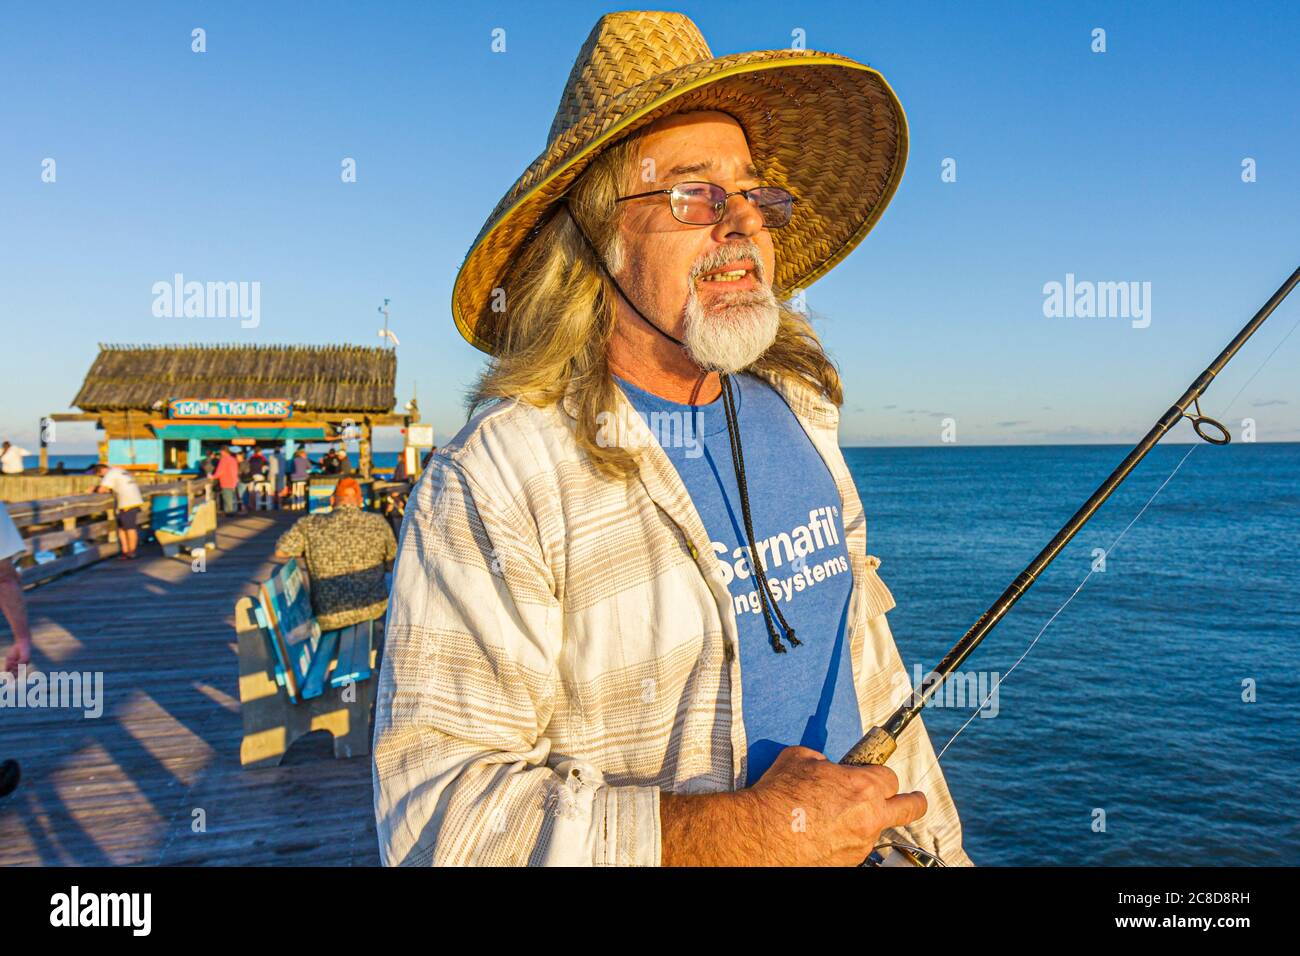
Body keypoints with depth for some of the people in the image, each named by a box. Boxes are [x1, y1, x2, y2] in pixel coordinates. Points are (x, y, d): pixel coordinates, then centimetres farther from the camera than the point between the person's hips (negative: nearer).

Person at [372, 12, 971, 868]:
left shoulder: (800, 414, -1)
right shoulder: (492, 484, -23)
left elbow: (867, 662, 7)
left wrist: (937, 845, 8)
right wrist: (754, 832, -29)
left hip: (847, 845, 6)